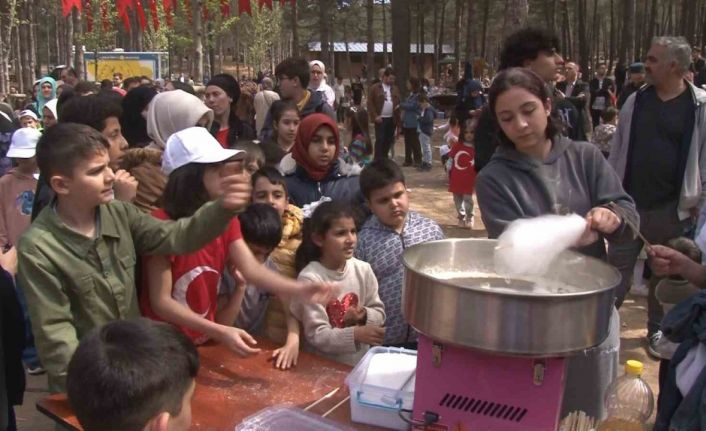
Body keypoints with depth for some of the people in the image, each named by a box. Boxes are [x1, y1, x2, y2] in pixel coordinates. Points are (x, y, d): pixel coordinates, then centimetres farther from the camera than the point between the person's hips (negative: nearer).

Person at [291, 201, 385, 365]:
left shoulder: (363, 270, -2)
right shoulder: (310, 278, -15)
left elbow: (379, 312, 9)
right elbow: (316, 336, -16)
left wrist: (365, 315, -11)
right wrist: (356, 335, -28)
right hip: (324, 366, -4)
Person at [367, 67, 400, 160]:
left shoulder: (395, 89, 13)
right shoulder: (375, 88, -3)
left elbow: (398, 102, 17)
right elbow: (370, 103, -6)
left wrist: (398, 117, 5)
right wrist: (375, 116, -12)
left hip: (392, 119, 5)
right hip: (380, 118, -5)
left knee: (389, 140, 9)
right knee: (380, 140, -7)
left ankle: (384, 158, 21)